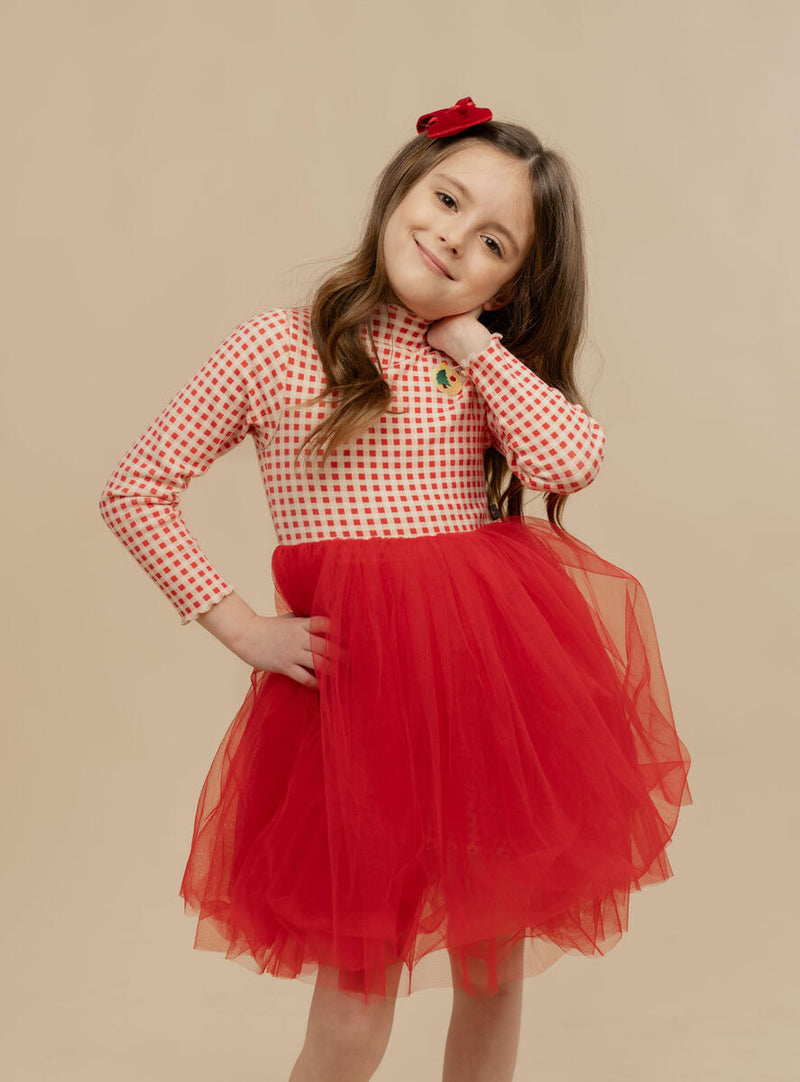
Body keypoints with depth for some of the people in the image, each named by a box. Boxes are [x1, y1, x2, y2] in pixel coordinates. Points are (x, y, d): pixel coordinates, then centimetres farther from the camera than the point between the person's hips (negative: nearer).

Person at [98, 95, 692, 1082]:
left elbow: (569, 459, -12)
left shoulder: (492, 367, 10)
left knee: (493, 972, 15)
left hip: (495, 666, 4)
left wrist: (468, 333, -5)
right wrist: (241, 628, -3)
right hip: (354, 674, -3)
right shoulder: (278, 347, -1)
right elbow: (133, 492, 3)